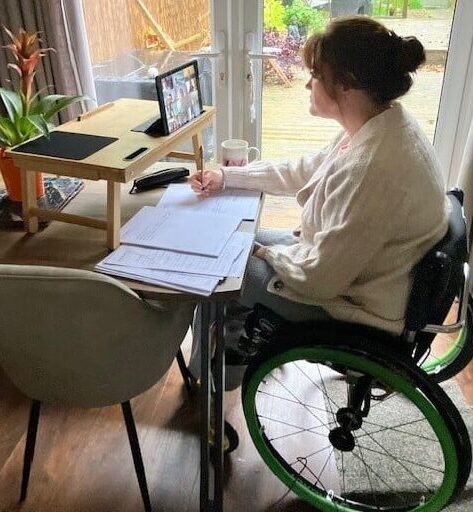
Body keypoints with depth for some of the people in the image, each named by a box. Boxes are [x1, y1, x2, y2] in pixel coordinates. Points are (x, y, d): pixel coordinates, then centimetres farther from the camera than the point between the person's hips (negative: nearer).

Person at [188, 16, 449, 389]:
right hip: (347, 263, 9)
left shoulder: (372, 167, -36)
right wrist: (227, 176, 6)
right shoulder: (380, 125, -5)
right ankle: (236, 343, 35)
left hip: (355, 305, -9)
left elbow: (318, 279, -29)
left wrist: (272, 253, -10)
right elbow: (302, 172, 8)